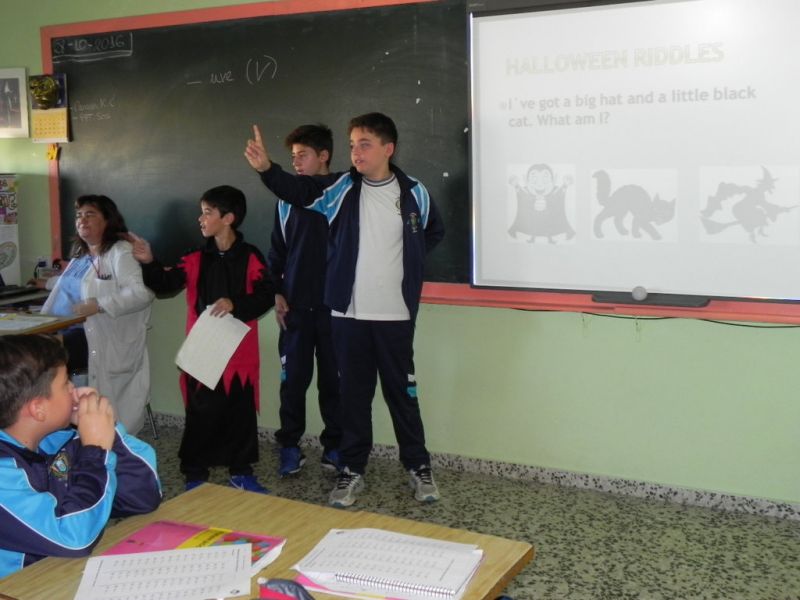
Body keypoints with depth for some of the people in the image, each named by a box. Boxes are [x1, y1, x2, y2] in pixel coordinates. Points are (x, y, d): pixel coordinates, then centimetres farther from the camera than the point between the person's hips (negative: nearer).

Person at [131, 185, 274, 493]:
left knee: (241, 413, 8)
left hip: (239, 350, -1)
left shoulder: (250, 258, -2)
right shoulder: (195, 260, 6)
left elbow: (266, 295, -9)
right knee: (201, 414, 4)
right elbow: (166, 283, -4)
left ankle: (241, 472, 22)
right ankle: (195, 475, 17)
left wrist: (235, 303, -23)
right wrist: (149, 263, -21)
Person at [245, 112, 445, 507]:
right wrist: (266, 168, -32)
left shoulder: (414, 193, -1)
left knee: (402, 392, 10)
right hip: (348, 312, 1)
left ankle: (419, 467, 24)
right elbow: (295, 189, -14)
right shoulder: (341, 188, 0)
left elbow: (434, 233, 17)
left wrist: (407, 263, 7)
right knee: (352, 394, 10)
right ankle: (352, 470, 23)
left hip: (395, 314, -1)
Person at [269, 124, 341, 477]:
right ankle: (289, 446, 16)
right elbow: (277, 250, 13)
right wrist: (277, 293, 5)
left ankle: (334, 445, 17)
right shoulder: (288, 199, 9)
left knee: (333, 378, 5)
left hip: (334, 305, -2)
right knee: (293, 378, 5)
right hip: (296, 306, 3)